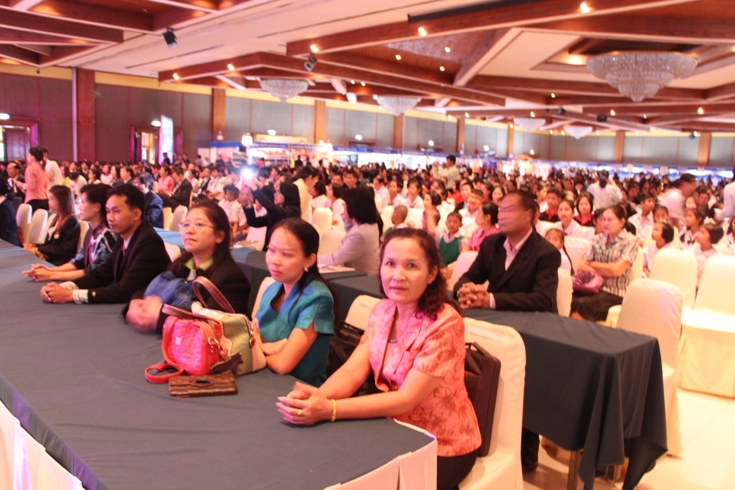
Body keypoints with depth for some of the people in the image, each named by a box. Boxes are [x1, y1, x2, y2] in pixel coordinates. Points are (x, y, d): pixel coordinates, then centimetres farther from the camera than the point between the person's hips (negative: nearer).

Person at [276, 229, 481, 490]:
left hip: (442, 447, -5)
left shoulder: (444, 324, -24)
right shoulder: (382, 311, -3)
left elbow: (406, 399, -26)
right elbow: (353, 371, -9)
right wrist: (316, 396, -30)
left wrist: (329, 409, -33)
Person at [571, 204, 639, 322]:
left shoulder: (630, 241, 1)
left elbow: (617, 269, -10)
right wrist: (604, 271, -7)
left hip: (614, 294, -4)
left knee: (581, 305, -32)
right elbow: (581, 267, 9)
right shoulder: (598, 239, 15)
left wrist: (592, 265, 3)